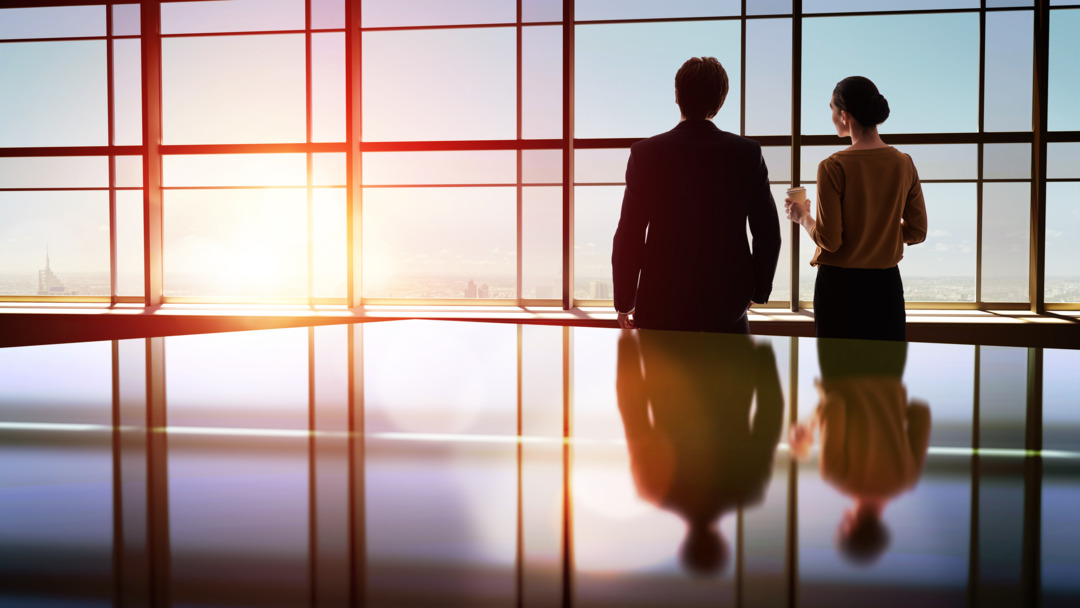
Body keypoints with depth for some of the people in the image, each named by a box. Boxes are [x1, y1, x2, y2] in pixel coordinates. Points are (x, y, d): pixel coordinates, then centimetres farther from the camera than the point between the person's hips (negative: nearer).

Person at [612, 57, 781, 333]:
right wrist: (758, 292, 16)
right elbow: (768, 234, 1)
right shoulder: (748, 153, -3)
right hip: (728, 308, 2)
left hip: (662, 304, -1)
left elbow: (629, 236, -7)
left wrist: (624, 303, 4)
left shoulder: (646, 153, -8)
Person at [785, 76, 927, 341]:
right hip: (887, 284, 4)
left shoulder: (833, 167, -15)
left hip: (840, 284, -4)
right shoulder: (904, 163, 0)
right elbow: (917, 232, 5)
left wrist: (802, 217, 2)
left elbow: (829, 241, -14)